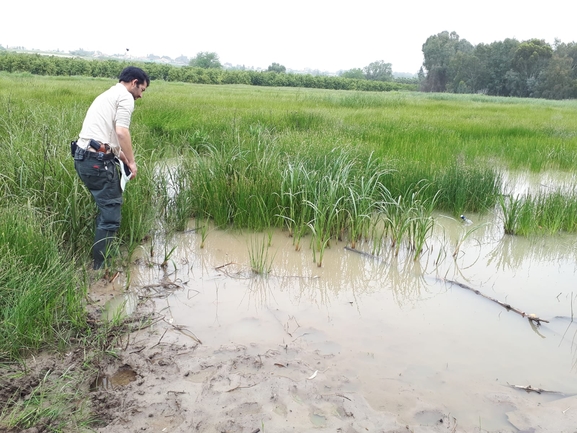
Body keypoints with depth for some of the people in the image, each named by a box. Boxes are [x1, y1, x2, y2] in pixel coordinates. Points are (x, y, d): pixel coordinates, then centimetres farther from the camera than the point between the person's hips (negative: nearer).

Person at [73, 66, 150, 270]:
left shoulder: (107, 95, 27)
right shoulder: (125, 97, -3)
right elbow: (121, 132, -16)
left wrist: (125, 159, 24)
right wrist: (132, 161, -7)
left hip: (83, 156, 10)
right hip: (97, 160, -10)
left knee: (107, 206, 22)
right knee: (110, 213, -4)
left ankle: (99, 258, 30)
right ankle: (100, 266, 1)